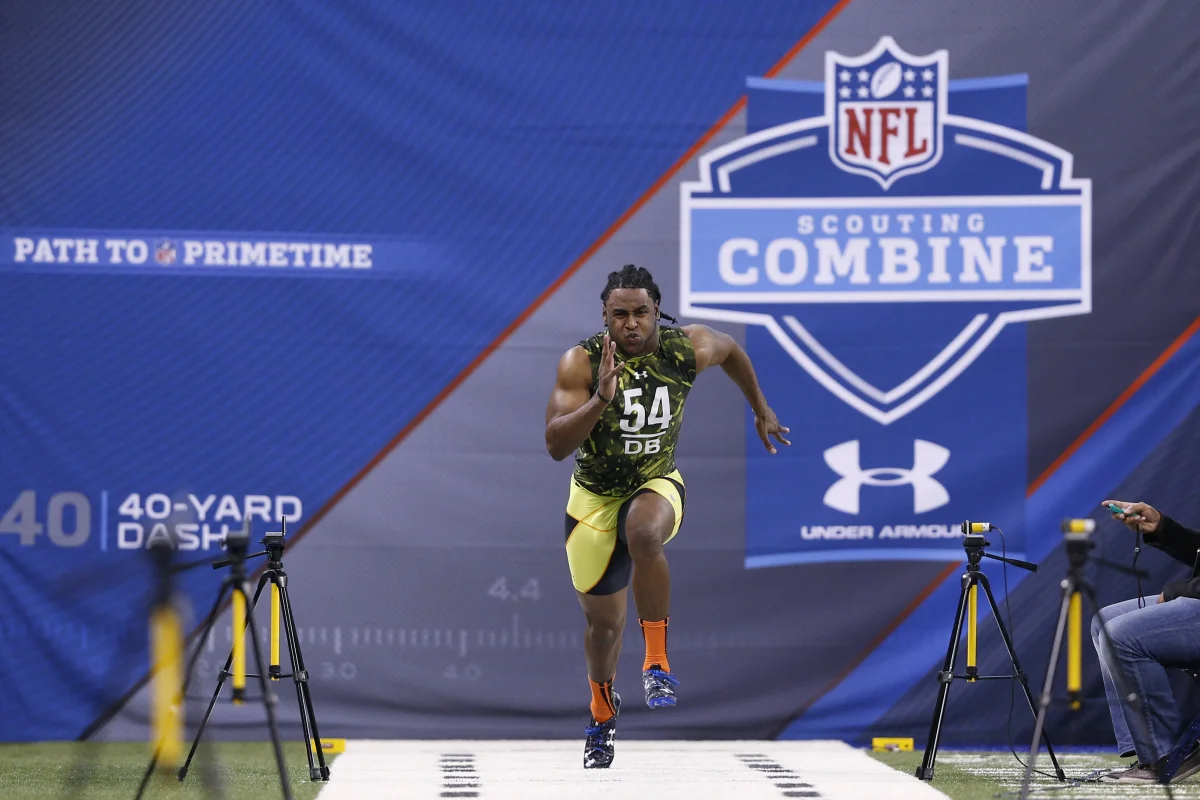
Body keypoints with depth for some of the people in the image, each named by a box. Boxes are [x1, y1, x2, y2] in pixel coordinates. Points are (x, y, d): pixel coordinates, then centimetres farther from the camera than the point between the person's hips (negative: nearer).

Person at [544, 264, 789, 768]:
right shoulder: (581, 363, -22)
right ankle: (602, 711, 42)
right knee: (602, 621, 11)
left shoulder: (689, 348, -16)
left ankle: (657, 662, -23)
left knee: (644, 535, -38)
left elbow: (731, 350, 10)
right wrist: (601, 399, -43)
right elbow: (556, 446, -29)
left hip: (656, 484, 0)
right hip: (595, 496, 0)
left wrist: (760, 409, 21)